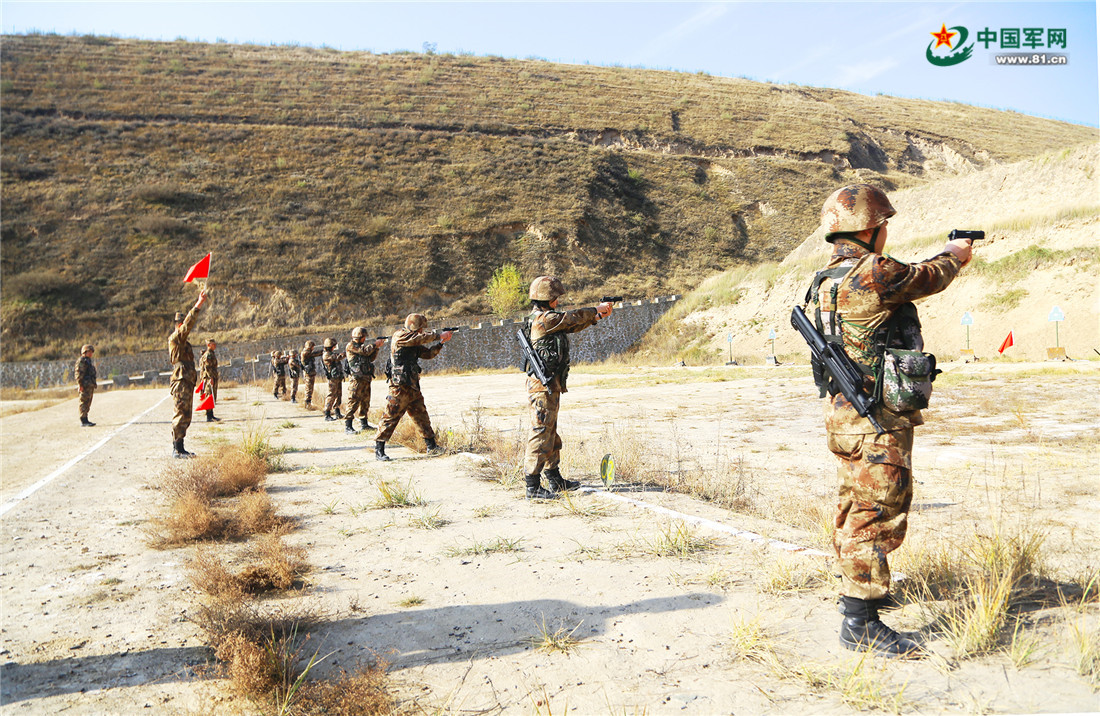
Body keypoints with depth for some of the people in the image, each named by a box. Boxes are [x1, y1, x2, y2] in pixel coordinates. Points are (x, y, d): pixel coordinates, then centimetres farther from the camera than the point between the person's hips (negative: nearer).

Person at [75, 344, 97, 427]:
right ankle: (83, 422, -9)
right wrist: (80, 385, -22)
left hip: (90, 386, 10)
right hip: (85, 386, -10)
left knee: (88, 404, 11)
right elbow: (78, 373, -16)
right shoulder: (81, 360, -8)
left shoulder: (88, 361, 22)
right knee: (84, 403, -9)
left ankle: (86, 420, 15)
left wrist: (93, 386, 25)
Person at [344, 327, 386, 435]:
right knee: (353, 402, -12)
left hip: (366, 379, 9)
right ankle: (347, 427, -14)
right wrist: (375, 344, -5)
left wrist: (377, 347, 7)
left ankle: (363, 424, 21)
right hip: (357, 379, -9)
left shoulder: (360, 346, 21)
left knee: (365, 402, 13)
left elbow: (371, 357, 19)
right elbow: (365, 351, -15)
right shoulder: (351, 345, -5)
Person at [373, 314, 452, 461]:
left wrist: (441, 342, 8)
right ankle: (379, 451, 0)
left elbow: (428, 353, 22)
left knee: (422, 417, 11)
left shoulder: (414, 344, 18)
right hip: (400, 387, -9)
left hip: (413, 387, 9)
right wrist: (439, 335, -12)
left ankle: (432, 447, 17)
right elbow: (420, 338, -19)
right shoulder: (399, 336, -7)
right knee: (391, 417, -6)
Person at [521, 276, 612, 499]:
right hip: (543, 385, -11)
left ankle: (555, 479, 27)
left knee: (551, 432, 16)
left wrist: (596, 316, 18)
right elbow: (572, 317, -11)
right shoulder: (543, 318, -15)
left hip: (550, 385, 11)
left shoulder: (546, 317, 16)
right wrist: (596, 310, 4)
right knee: (541, 432, -8)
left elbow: (572, 326, 24)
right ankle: (533, 486, -6)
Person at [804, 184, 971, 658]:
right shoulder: (874, 274, -19)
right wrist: (954, 256, 20)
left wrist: (942, 257, 33)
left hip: (844, 414, 10)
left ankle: (857, 590, 37)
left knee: (856, 510, 21)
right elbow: (926, 279, -2)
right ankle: (860, 622, -1)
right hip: (877, 419, -10)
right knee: (878, 515, -5)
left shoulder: (827, 279, 10)